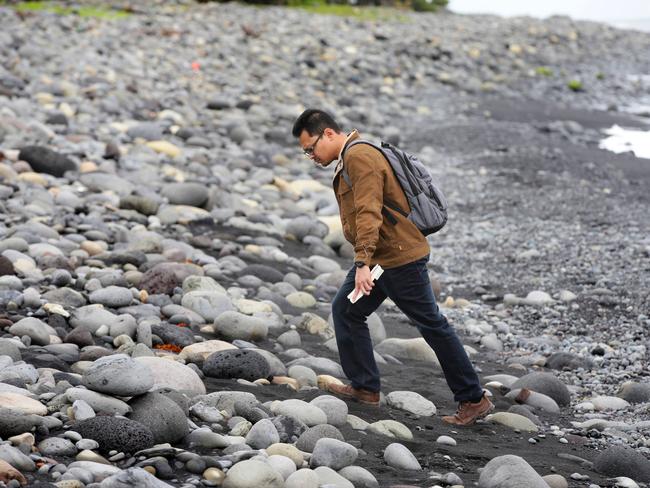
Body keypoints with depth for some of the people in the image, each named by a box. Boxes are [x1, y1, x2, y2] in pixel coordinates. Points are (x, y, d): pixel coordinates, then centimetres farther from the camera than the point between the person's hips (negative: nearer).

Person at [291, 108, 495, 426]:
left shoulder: (360, 157, -17)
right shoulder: (348, 159, 16)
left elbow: (369, 212, -27)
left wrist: (363, 263, -34)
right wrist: (364, 262, 18)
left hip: (400, 259, -10)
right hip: (380, 258, 10)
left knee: (432, 326, -4)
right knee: (345, 310, 11)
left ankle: (473, 400, 3)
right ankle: (365, 388, 16)